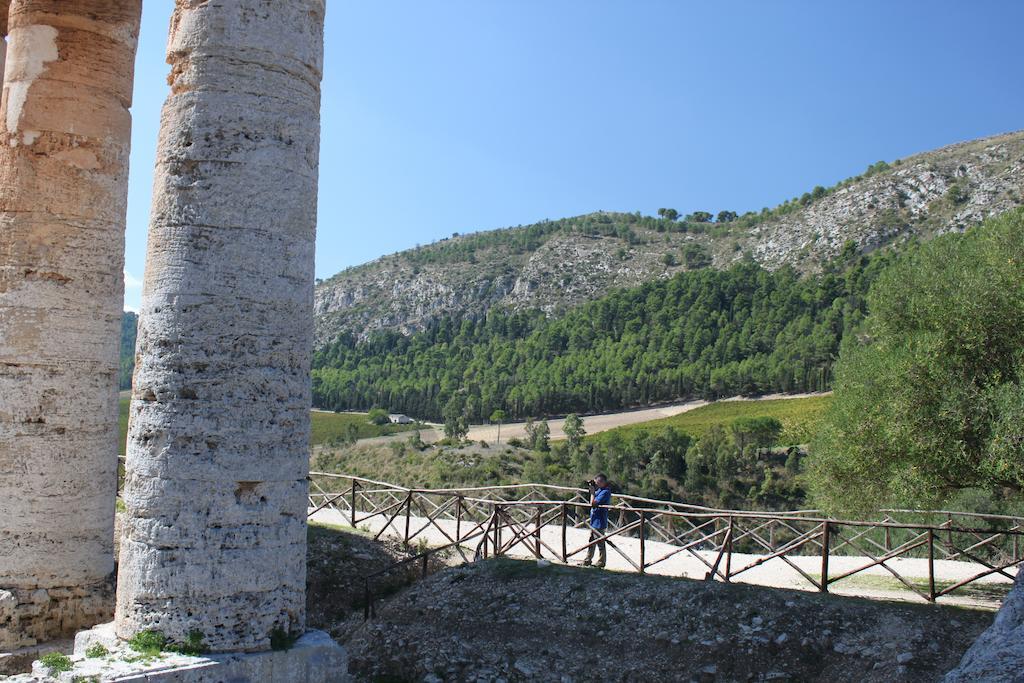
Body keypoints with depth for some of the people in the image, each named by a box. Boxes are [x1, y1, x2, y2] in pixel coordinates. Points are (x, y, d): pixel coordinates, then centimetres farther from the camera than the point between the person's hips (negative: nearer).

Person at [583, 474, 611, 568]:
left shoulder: (605, 492, -22)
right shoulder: (600, 490, 7)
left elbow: (593, 503, -25)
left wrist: (592, 491, -16)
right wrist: (592, 487, 7)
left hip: (599, 522, -10)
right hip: (594, 521, 10)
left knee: (600, 542, 1)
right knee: (591, 542, 17)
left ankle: (601, 562, 11)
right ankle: (588, 560, 27)